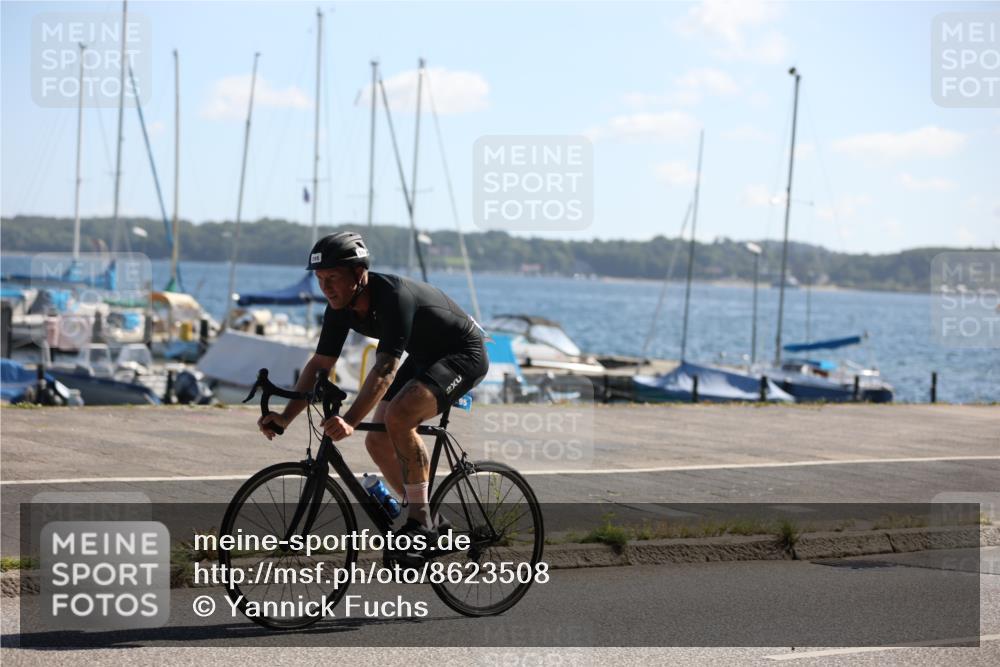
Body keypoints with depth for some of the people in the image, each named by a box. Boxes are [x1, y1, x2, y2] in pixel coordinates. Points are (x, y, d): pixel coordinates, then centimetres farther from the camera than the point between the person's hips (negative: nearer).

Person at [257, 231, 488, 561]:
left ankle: (421, 522, -20)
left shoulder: (395, 297, -34)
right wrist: (286, 416, -14)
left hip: (464, 355, -9)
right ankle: (429, 523, 16)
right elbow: (319, 364, -3)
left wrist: (350, 421, -52)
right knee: (378, 442, 1)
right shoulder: (341, 308, -9)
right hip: (424, 358, 9)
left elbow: (385, 369, -42)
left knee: (398, 415, -30)